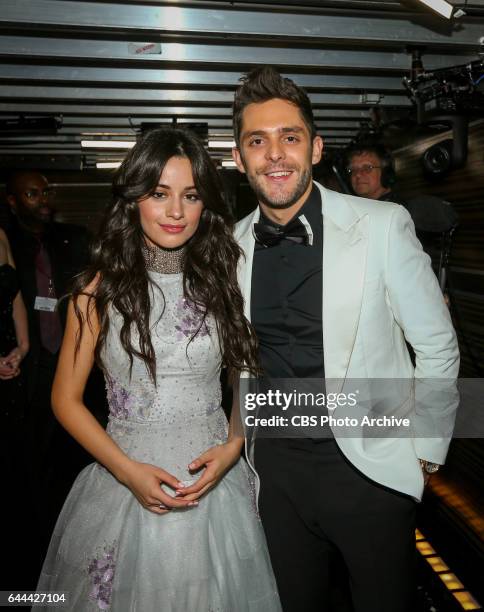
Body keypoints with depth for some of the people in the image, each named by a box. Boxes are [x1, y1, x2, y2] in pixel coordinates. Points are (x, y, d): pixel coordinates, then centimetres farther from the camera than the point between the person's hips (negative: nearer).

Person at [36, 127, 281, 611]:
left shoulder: (222, 281, -1)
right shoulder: (101, 288, -7)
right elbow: (66, 399, -2)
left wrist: (232, 448, -9)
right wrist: (128, 471, -12)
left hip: (214, 480, 2)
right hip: (125, 482, -1)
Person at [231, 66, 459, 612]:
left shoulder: (383, 226, -12)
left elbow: (438, 347, -5)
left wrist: (424, 453, -2)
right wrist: (242, 440, 12)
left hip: (369, 465, -3)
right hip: (276, 468, 3)